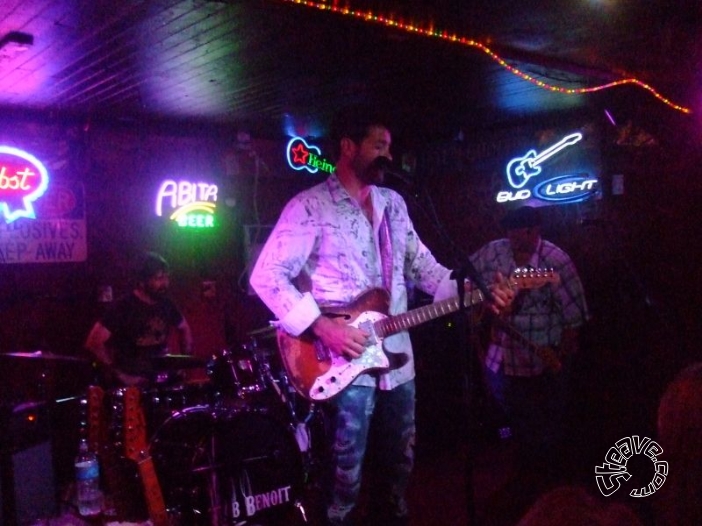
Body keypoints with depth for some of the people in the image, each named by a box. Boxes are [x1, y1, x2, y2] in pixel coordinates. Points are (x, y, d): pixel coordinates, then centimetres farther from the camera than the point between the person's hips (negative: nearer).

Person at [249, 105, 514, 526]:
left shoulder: (393, 203, 11)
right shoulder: (309, 206, -10)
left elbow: (422, 266, 14)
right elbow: (266, 276, -15)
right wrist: (322, 327, -21)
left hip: (397, 357, 7)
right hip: (346, 363, -6)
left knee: (401, 458, 19)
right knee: (347, 471, 5)